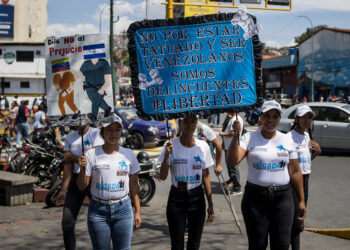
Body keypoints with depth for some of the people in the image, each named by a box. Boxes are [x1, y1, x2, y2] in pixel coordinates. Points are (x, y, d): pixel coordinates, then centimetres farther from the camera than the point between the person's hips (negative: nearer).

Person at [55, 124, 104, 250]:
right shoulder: (70, 137, 10)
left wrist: (72, 157, -1)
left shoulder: (96, 134, -6)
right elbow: (68, 166, 7)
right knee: (67, 224, 1)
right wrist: (63, 190, 1)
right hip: (75, 180, 5)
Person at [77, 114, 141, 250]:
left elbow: (134, 184, 9)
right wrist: (83, 168, -19)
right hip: (98, 211, -1)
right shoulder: (92, 154, -3)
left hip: (123, 209, 2)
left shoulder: (128, 154, 5)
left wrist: (138, 211, 7)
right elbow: (82, 187, -1)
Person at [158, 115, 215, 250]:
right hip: (176, 197, -2)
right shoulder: (171, 145, -8)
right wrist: (167, 155, -28)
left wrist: (210, 204, 5)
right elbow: (163, 176, -13)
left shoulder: (203, 146, -2)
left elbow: (206, 176, 5)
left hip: (197, 197, 2)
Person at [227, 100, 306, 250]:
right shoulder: (249, 138, -2)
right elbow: (232, 161, -17)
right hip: (256, 197, -2)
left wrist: (301, 200, 8)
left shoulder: (286, 140, 6)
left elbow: (295, 172, 8)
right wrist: (236, 136, -27)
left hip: (282, 198, 2)